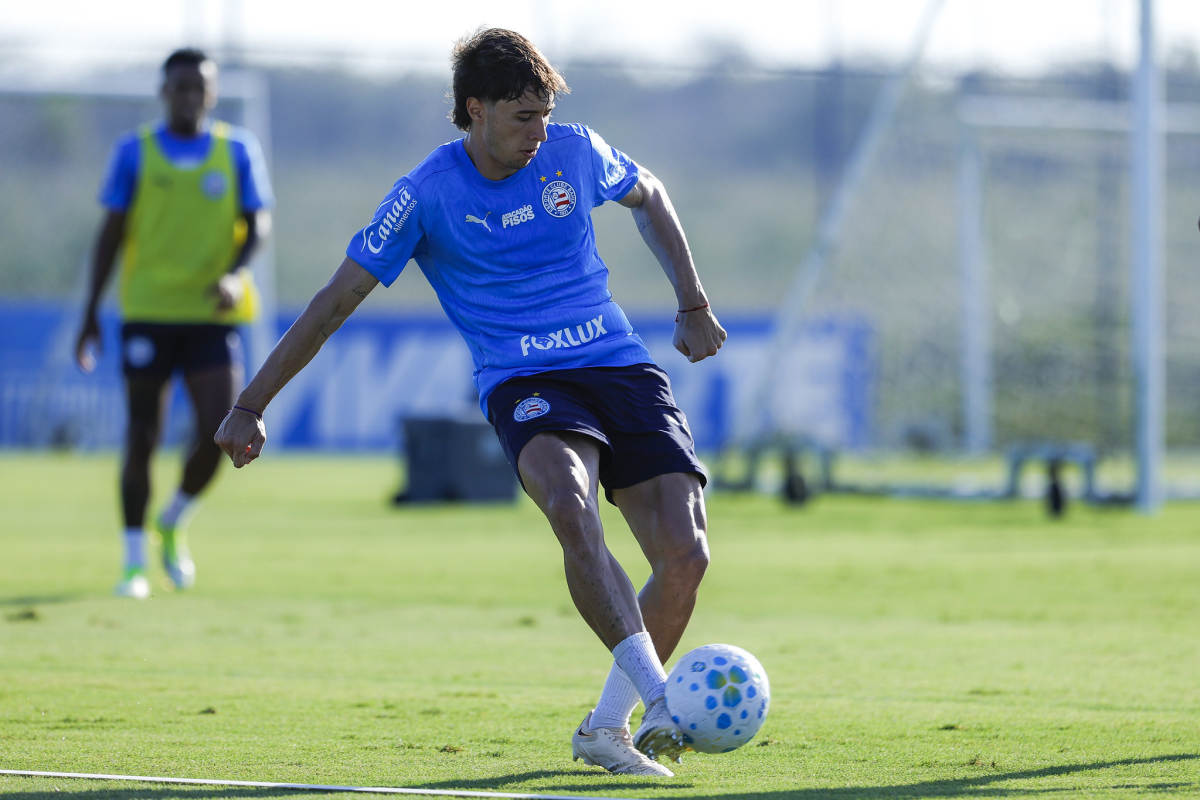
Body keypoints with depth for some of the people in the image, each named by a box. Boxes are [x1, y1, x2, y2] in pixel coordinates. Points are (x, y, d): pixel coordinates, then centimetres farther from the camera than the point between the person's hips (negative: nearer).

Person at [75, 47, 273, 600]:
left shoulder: (238, 150, 7)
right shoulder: (135, 152, 4)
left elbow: (256, 223, 4)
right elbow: (111, 233, 5)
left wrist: (235, 274, -16)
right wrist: (90, 313, 2)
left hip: (213, 315, 1)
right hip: (148, 312, -1)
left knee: (217, 430, -10)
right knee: (142, 437, -1)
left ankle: (174, 523, 17)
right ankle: (135, 559, 9)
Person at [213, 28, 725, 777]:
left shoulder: (574, 152, 5)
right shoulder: (426, 195, -4)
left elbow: (647, 195, 27)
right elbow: (338, 299, 0)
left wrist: (694, 306, 22)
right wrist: (252, 406, 0)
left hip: (624, 370, 4)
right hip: (523, 383, -4)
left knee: (685, 556, -13)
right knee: (572, 507, -36)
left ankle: (608, 727, 7)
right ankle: (662, 701, -44)